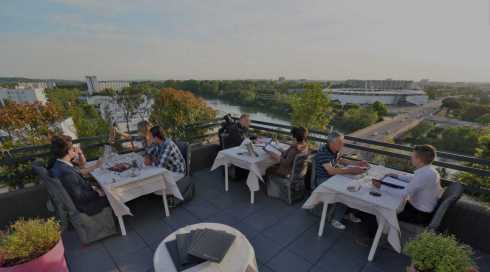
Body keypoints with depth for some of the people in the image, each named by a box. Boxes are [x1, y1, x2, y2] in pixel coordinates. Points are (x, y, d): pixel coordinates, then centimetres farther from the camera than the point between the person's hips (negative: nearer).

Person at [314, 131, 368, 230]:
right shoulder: (322, 152, -28)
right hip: (322, 180, -8)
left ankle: (348, 213, 11)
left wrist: (358, 163, 9)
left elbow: (341, 160, 19)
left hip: (333, 176, 8)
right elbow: (331, 171, -36)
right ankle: (336, 220, -4)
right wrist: (351, 171, -38)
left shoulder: (337, 150, -2)